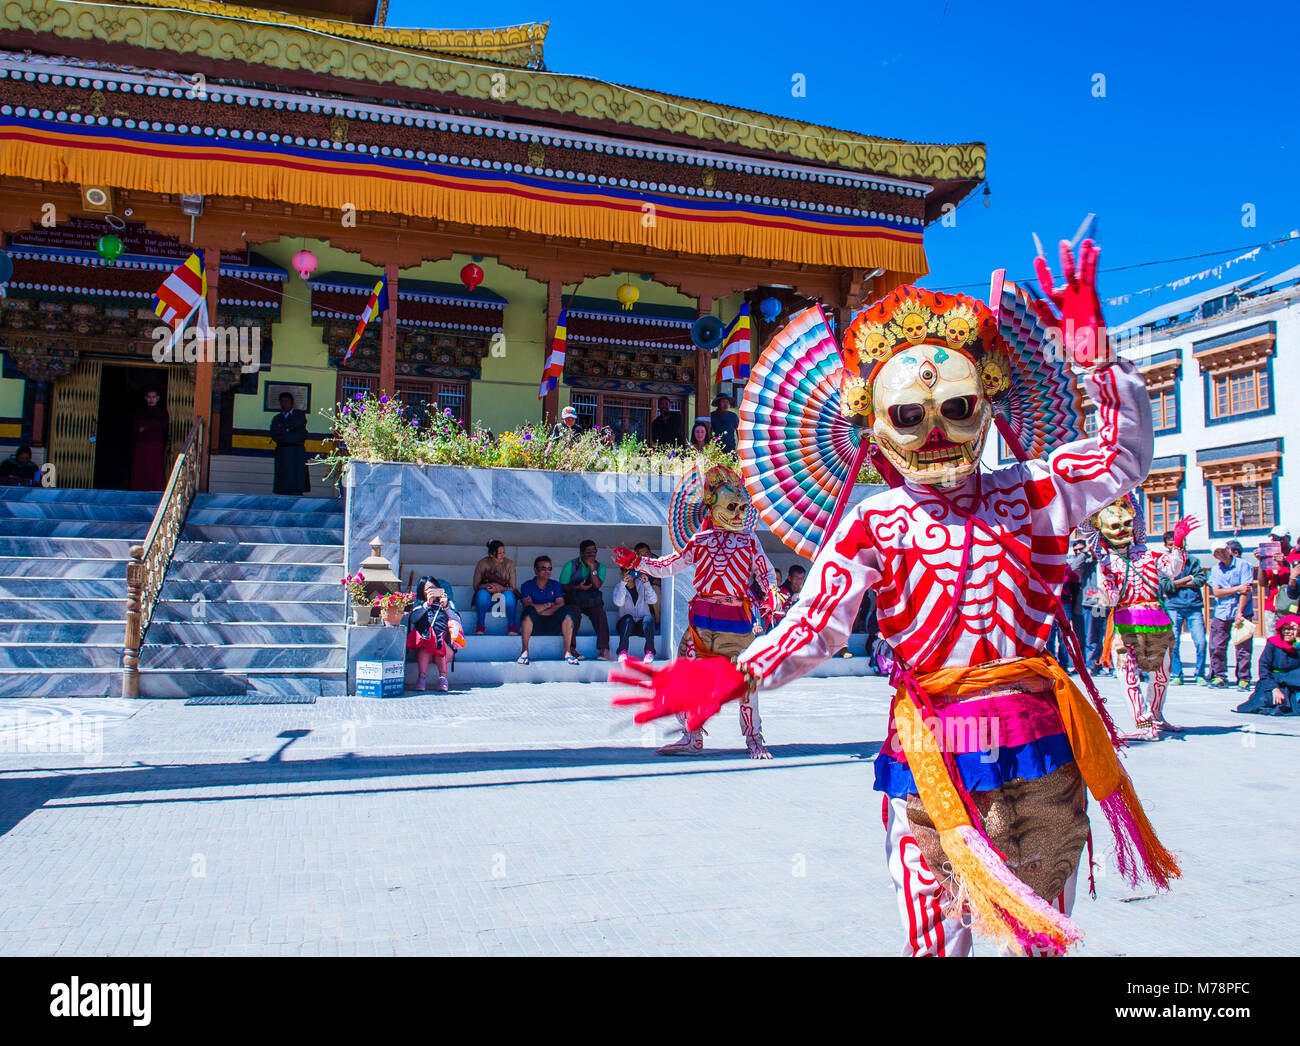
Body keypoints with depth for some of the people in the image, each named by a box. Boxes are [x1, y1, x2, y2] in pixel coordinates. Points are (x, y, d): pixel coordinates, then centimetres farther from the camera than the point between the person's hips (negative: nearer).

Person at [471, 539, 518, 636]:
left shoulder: (509, 564, -5)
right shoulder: (482, 564, -5)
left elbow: (513, 588, -9)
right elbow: (476, 586, -6)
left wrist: (502, 589, -29)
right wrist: (487, 586, -27)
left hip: (504, 600, 0)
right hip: (486, 600, 0)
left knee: (509, 594, -33)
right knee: (482, 592, -33)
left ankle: (512, 626, -20)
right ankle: (480, 625, -21)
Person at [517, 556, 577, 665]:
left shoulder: (555, 585, 16)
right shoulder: (527, 586, 8)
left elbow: (560, 605, -2)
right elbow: (527, 606, -10)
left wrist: (539, 609, -12)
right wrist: (548, 605, -4)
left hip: (553, 626, 2)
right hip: (533, 626, -2)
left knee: (566, 611, -25)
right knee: (529, 610, -33)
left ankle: (567, 652, -24)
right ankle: (525, 651, -28)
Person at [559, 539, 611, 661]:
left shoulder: (600, 566, 7)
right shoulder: (570, 565, 2)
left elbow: (597, 585, -8)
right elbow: (562, 586, -2)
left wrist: (592, 567, -14)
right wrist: (577, 588, -18)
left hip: (592, 601, 2)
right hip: (573, 600, -1)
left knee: (600, 613, -28)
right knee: (575, 612, -33)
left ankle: (604, 649, -34)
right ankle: (571, 648, -32)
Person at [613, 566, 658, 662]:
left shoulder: (641, 584, 9)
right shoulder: (618, 587, 6)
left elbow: (653, 600, -8)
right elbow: (618, 603, -16)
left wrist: (646, 583, -20)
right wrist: (623, 583, -23)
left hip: (642, 625, 1)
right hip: (626, 625, -1)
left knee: (649, 618, -31)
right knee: (628, 618, -33)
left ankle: (650, 651, -26)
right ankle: (622, 651, -29)